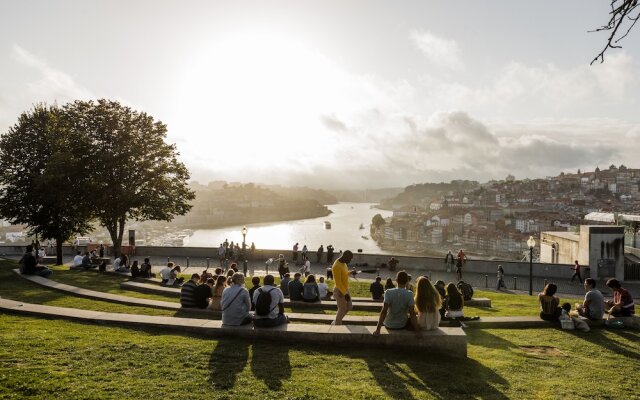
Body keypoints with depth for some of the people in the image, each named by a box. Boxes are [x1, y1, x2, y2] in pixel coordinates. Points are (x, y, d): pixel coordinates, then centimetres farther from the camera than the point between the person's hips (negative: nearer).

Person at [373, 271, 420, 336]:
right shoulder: (409, 294, -17)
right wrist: (417, 330, -15)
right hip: (403, 325, -1)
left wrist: (378, 329, -22)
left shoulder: (388, 293, -17)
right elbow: (412, 313, -21)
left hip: (389, 325, 1)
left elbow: (384, 311, -23)